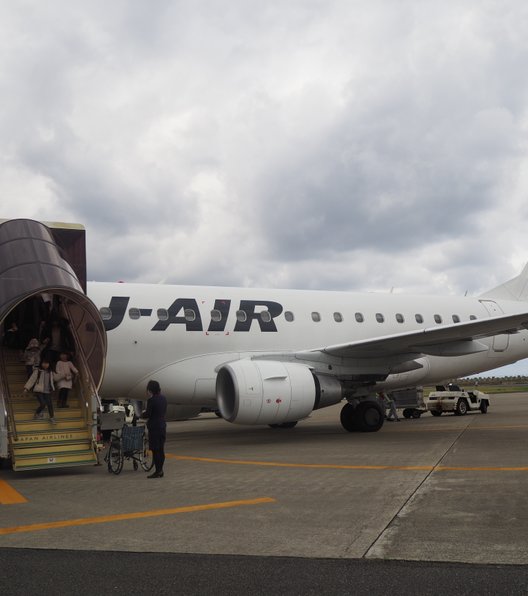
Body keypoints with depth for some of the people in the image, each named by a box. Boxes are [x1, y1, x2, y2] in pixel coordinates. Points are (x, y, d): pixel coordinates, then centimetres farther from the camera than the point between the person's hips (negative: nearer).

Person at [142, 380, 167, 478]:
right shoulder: (163, 398, 7)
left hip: (154, 427, -8)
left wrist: (142, 415, 7)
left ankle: (157, 471, -1)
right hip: (162, 425, 8)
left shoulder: (151, 400, -17)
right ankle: (160, 470, 18)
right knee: (161, 449, 12)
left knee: (155, 450, -3)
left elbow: (147, 414, -16)